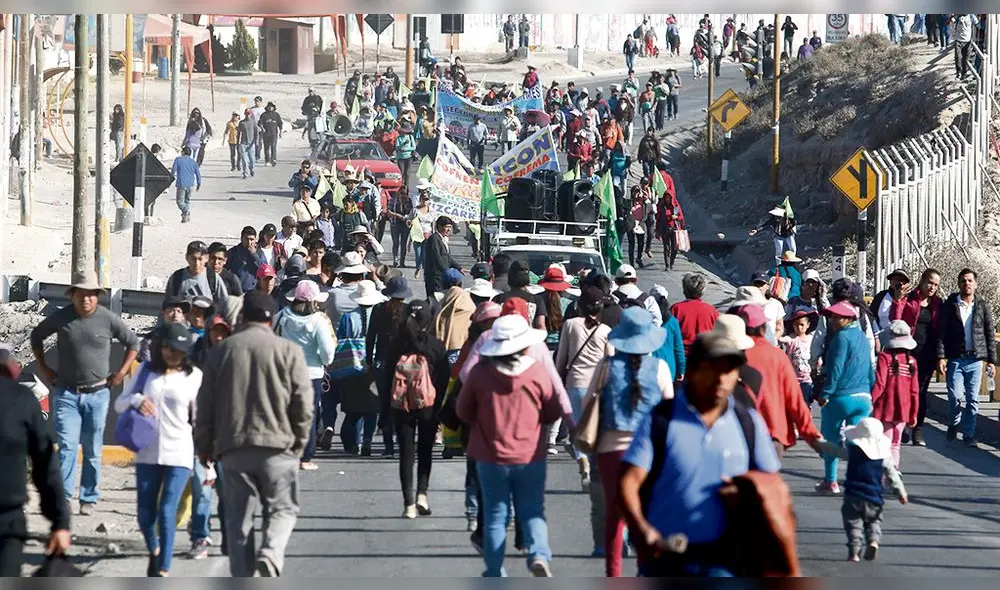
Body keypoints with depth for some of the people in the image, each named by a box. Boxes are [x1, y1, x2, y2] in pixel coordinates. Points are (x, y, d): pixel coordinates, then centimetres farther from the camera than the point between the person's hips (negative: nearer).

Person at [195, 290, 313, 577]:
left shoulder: (222, 351, 8)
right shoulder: (288, 351, 0)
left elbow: (205, 406, 10)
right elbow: (303, 405, -2)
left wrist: (204, 447, 18)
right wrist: (298, 444, 10)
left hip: (232, 448, 2)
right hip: (277, 446, -2)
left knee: (239, 518, 8)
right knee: (282, 509, 7)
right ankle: (270, 554, -20)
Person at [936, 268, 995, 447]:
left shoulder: (983, 306, 6)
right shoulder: (950, 305, 2)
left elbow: (990, 334, 8)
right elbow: (941, 333, 1)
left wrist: (991, 361, 4)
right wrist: (941, 357, -8)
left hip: (976, 360, 1)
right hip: (956, 358, -1)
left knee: (973, 399, 1)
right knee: (955, 396, -7)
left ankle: (969, 435, 9)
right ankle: (954, 423, 20)